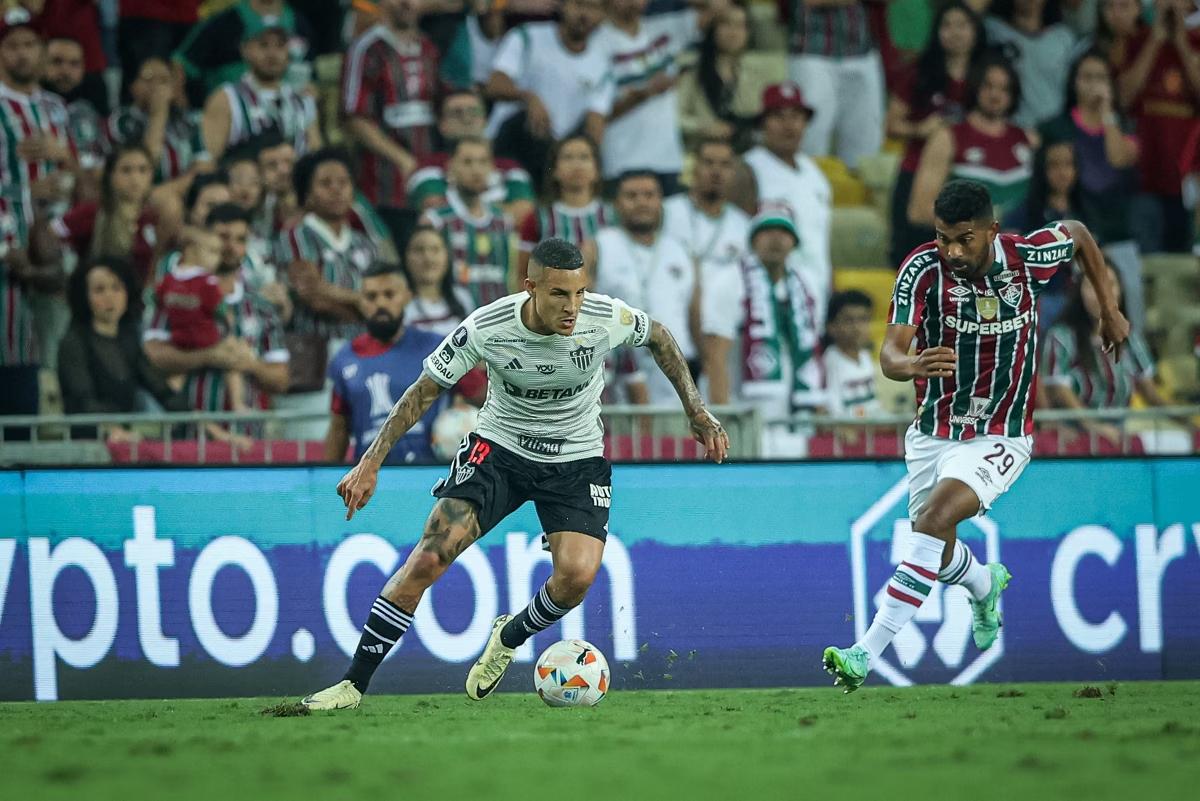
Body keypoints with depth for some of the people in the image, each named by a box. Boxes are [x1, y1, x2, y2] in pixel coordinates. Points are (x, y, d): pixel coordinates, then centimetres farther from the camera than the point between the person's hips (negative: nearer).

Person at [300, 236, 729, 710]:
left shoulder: (606, 319, -20)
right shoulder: (485, 328, -23)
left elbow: (658, 338, 4)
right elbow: (425, 390, -10)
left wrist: (696, 412, 1)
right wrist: (371, 462, -15)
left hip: (577, 459, 1)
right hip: (499, 445, -1)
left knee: (577, 574, -22)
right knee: (429, 557, -18)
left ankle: (508, 639, 12)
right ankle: (354, 683, -10)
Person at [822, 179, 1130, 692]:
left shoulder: (1028, 256, -14)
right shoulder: (923, 270, -18)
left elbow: (1078, 233, 10)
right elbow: (890, 352, -28)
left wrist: (1109, 309, 13)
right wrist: (911, 365, -52)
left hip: (1001, 436, -3)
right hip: (933, 432, 3)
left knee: (934, 519, -25)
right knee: (939, 554, 16)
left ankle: (867, 654, -29)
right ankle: (985, 585, 55)